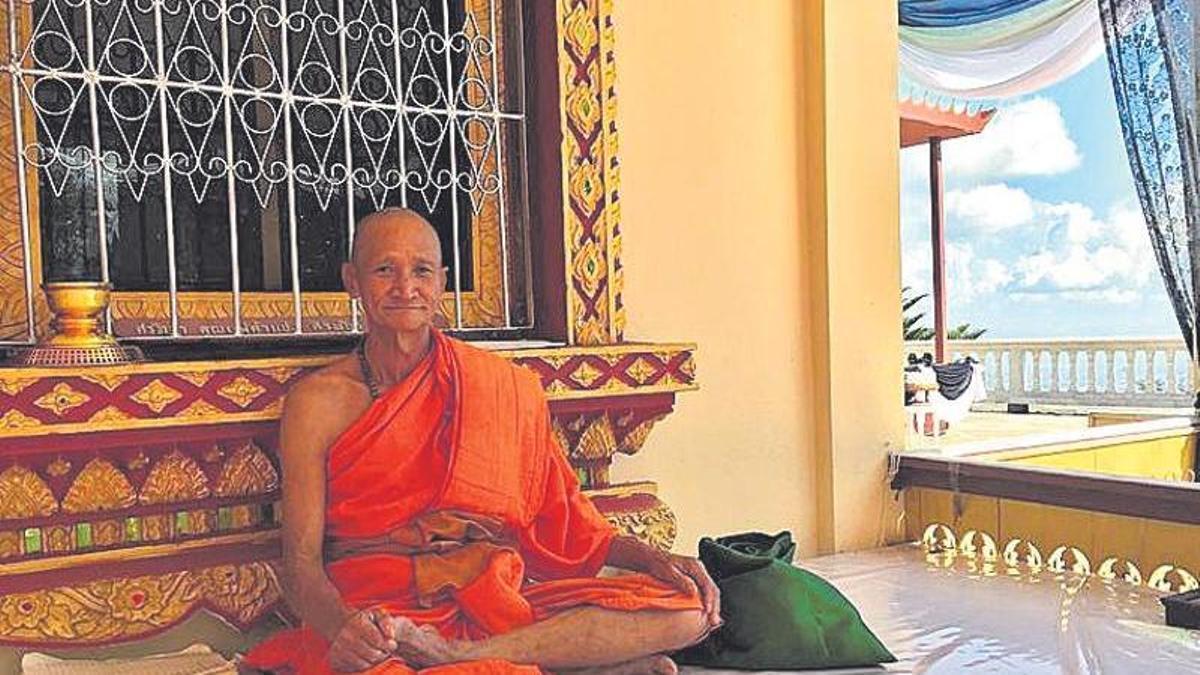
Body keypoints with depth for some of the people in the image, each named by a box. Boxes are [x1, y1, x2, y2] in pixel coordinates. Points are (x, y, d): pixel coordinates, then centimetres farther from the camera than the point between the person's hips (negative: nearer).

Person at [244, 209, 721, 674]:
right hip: (376, 615, -3)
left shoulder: (503, 386, 11)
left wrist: (655, 559, 1)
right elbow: (301, 562, -1)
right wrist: (340, 624, -24)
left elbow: (561, 515, 16)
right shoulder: (318, 401, 4)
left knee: (687, 608, -16)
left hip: (499, 604, 4)